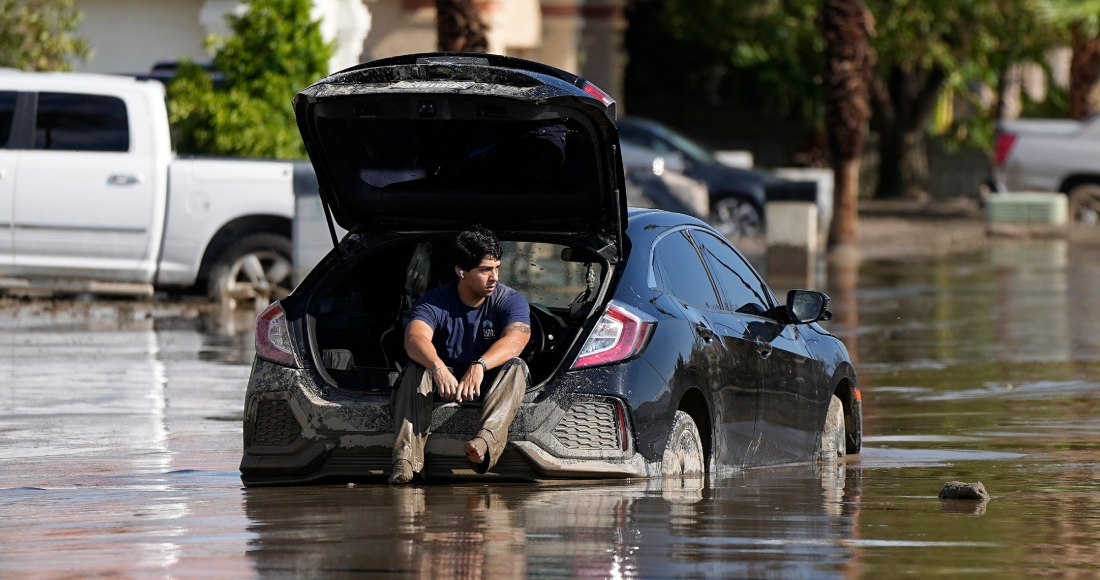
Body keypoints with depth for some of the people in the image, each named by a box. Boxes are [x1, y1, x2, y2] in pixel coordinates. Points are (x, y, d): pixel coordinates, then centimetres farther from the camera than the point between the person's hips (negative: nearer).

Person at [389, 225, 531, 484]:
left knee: (515, 367, -29)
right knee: (416, 369, -28)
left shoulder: (511, 301, -6)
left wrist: (480, 366, -47)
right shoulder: (435, 302, -7)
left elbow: (515, 341, -27)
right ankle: (406, 456, -46)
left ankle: (487, 441, -55)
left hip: (489, 385, 0)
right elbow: (415, 338, -27)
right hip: (443, 382, 0)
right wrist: (438, 367, -50)